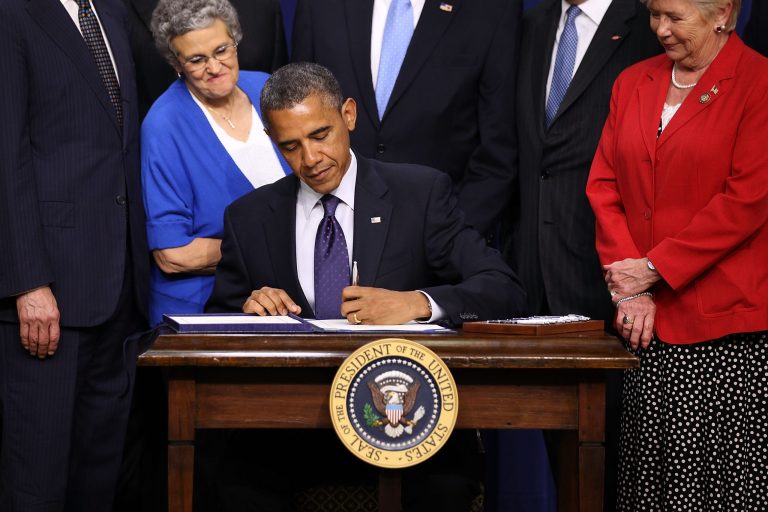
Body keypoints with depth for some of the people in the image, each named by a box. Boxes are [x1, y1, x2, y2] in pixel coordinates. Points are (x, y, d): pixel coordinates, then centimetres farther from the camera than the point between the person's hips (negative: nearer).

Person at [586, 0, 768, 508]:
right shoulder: (633, 83, 14)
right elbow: (604, 185, 11)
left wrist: (654, 268, -11)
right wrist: (629, 287, -1)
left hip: (726, 318, -5)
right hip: (650, 317, 5)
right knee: (651, 469, 3)